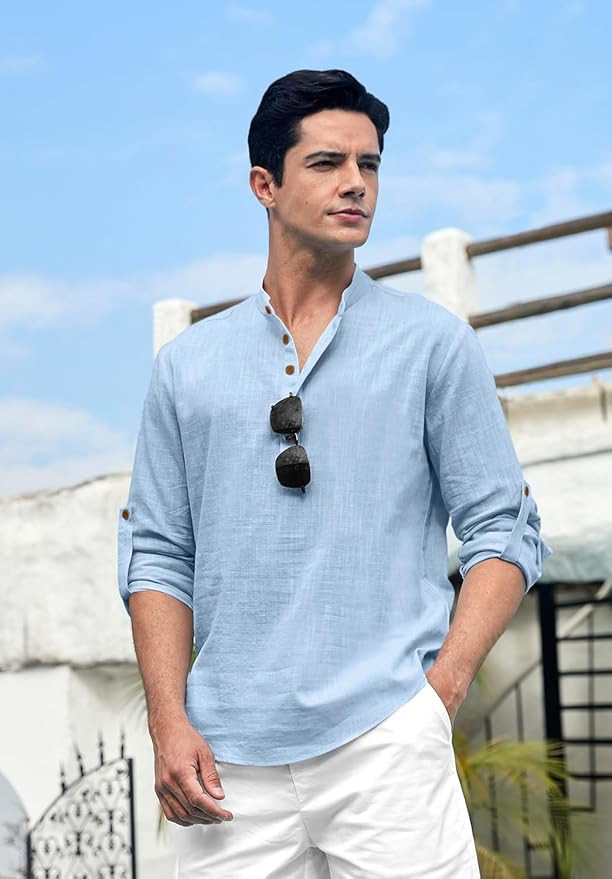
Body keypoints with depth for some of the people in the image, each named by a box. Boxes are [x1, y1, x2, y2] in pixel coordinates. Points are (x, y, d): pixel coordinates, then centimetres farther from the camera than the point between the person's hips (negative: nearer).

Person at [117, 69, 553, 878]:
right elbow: (157, 555, 11)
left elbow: (506, 531, 5)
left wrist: (444, 684, -7)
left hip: (386, 743, -2)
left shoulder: (433, 342, 7)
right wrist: (170, 722, 0)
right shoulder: (187, 365, 13)